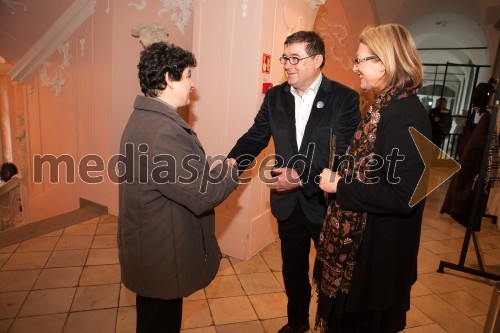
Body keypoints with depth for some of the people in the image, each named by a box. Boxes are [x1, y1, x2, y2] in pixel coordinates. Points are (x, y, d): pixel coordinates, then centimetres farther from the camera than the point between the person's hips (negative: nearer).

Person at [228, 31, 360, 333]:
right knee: (293, 269, 22)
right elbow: (255, 138, -3)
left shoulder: (345, 98, -11)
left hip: (326, 203, -3)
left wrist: (302, 177, -27)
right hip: (289, 203, 4)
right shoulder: (275, 96, 1)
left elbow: (344, 153, -18)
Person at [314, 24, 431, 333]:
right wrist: (339, 177, 1)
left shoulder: (407, 116, -24)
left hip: (377, 250, -9)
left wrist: (339, 186, -21)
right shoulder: (384, 106, 4)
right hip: (358, 238, 9)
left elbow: (403, 196, -28)